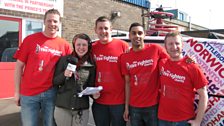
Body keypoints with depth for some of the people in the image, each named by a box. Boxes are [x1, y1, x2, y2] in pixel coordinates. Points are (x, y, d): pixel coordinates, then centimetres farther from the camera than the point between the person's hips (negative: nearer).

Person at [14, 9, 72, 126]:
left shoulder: (65, 45, 1)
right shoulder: (30, 39, -3)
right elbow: (19, 65, 0)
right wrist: (17, 91, -1)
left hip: (51, 93, 1)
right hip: (28, 94, -1)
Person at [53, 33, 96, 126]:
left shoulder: (92, 65, 1)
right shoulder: (64, 60, -2)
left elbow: (91, 86, 7)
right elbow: (54, 82, 1)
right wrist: (64, 74, -17)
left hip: (82, 109, 1)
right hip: (62, 107, -1)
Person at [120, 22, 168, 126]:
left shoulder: (156, 49, -8)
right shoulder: (125, 57, 1)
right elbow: (127, 83, 5)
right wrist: (126, 107, 5)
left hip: (154, 106, -2)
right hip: (134, 107, 3)